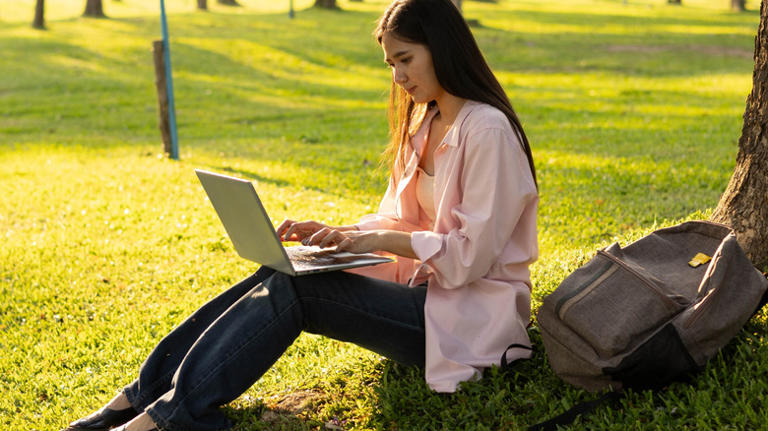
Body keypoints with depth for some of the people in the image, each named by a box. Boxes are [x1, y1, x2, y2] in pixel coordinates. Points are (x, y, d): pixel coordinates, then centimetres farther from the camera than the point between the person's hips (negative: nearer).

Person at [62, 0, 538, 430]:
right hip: (423, 287, 8)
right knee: (276, 277, -11)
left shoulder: (487, 131, -16)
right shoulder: (423, 124, 13)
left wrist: (382, 240, -19)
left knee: (292, 289, -22)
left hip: (472, 313, -8)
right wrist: (337, 234, 0)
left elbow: (471, 255, -18)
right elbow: (397, 221, 16)